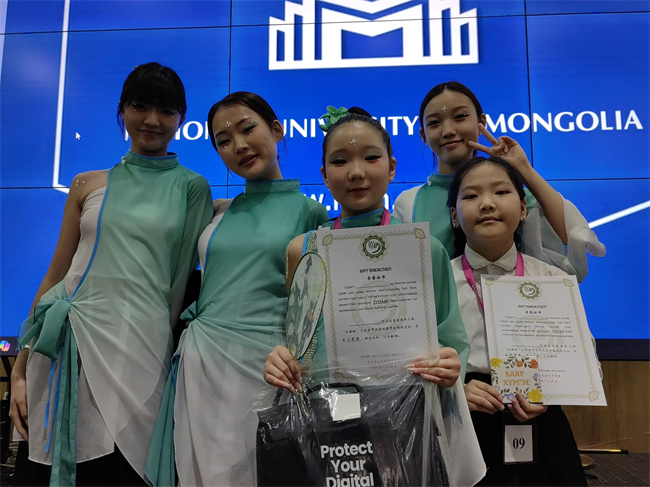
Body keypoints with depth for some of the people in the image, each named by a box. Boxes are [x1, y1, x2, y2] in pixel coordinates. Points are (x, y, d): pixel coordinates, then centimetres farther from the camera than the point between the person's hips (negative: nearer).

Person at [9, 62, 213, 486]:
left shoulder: (191, 188, 6)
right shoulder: (88, 186, 11)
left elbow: (185, 275, 10)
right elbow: (56, 274, 10)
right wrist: (21, 368, 7)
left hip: (141, 349, -2)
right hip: (69, 344, 2)